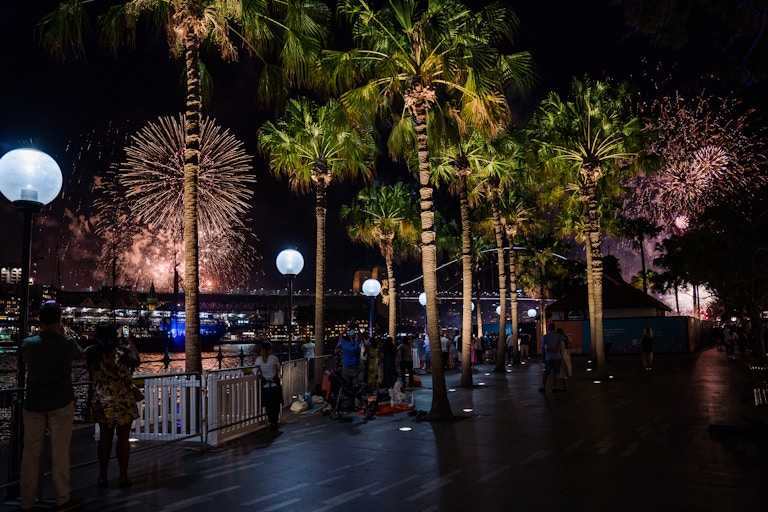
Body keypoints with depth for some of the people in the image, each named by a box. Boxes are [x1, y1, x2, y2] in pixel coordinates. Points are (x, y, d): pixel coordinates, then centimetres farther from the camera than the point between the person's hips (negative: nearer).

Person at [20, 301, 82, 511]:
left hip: (33, 405, 2)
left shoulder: (28, 344, -5)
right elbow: (79, 354, 12)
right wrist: (63, 335, 16)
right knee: (60, 452, 5)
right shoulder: (67, 343, -10)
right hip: (61, 404, -2)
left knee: (30, 453, 10)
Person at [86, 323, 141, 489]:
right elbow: (136, 361, -11)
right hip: (122, 401, -6)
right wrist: (131, 344, 0)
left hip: (101, 402, 6)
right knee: (123, 438, 4)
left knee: (105, 438, 13)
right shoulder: (118, 353, -20)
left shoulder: (93, 353, 0)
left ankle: (102, 477, 18)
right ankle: (123, 477, 10)